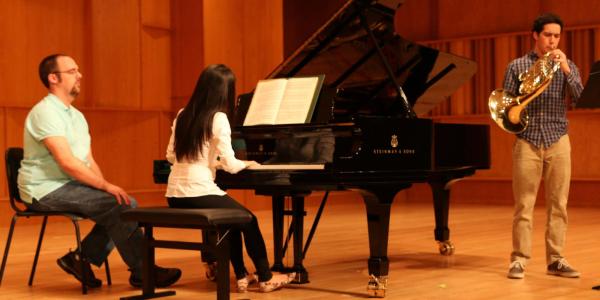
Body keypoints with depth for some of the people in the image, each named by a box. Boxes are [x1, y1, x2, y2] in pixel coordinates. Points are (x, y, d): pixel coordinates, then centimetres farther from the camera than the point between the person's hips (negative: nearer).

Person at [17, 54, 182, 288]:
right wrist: (106, 186, -21)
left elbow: (88, 161, 12)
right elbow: (67, 162, -24)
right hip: (46, 190, -9)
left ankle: (81, 258, 0)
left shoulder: (76, 116, 16)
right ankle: (142, 272, -12)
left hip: (67, 185, 9)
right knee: (117, 205, -22)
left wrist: (104, 186, -6)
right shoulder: (46, 112, -15)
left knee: (128, 204, -4)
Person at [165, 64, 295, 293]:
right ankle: (265, 278, 22)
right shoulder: (218, 118, -10)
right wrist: (245, 163, 9)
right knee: (248, 220, 15)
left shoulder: (183, 116, 11)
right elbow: (230, 165, -13)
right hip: (198, 194, -7)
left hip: (175, 196, 7)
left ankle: (242, 276, 29)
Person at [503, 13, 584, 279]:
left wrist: (565, 69, -15)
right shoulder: (517, 66, 5)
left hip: (557, 141, 2)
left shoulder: (567, 66, 10)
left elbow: (580, 98, -4)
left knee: (558, 204, 3)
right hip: (527, 141, -2)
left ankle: (555, 260, 10)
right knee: (524, 204, -2)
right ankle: (519, 259, 2)